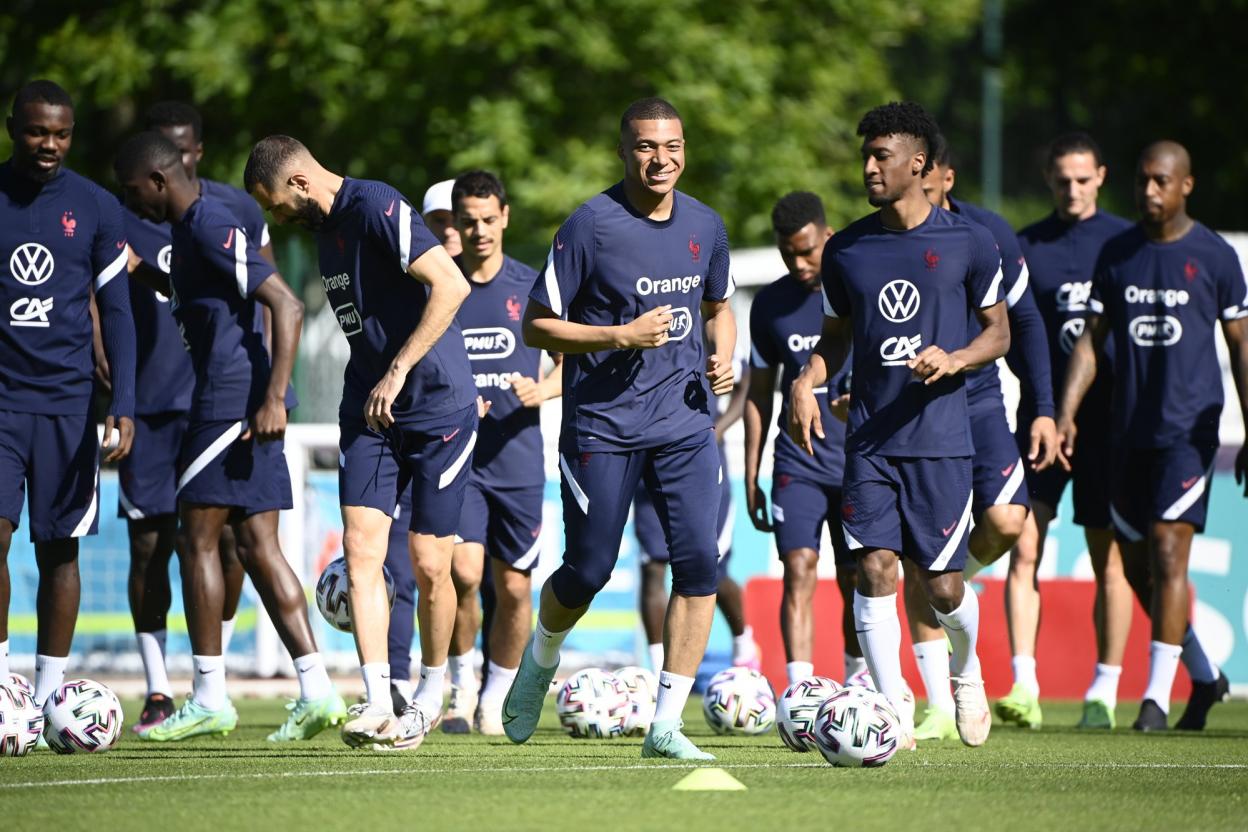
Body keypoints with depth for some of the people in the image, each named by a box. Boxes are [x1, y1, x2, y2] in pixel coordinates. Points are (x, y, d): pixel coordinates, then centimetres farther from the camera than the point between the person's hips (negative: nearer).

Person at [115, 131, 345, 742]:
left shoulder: (212, 229, -13)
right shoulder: (190, 230, 18)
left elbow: (286, 305, -21)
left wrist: (274, 396, -25)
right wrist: (143, 273, 33)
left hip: (231, 404, -10)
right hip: (239, 408, 10)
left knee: (197, 539, -4)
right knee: (257, 547, 6)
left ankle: (209, 699, -2)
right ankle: (315, 689, 2)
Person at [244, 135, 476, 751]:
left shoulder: (376, 207, -15)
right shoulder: (323, 227, 12)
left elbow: (451, 286, -23)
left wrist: (398, 371, -21)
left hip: (438, 408, -7)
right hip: (368, 413, 7)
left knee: (428, 564, 0)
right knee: (361, 549, -9)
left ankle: (431, 694, 21)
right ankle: (378, 709, -14)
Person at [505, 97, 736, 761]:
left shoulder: (704, 226, 7)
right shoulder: (591, 226, -10)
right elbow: (537, 327, -7)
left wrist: (721, 357, 4)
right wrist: (622, 337, -18)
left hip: (684, 420, 4)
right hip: (603, 424, -4)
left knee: (699, 561, -10)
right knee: (590, 570, 0)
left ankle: (666, 724, -4)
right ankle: (540, 662, 34)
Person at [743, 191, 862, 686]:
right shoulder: (771, 304, 5)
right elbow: (759, 393, 13)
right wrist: (751, 476, 10)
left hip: (861, 464, -1)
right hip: (798, 464, 1)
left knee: (856, 581, 4)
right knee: (799, 569, -15)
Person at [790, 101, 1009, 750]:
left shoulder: (968, 244, -1)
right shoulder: (846, 251, 8)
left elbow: (998, 333, 6)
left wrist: (954, 360, -14)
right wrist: (806, 384, -1)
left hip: (940, 437, -2)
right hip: (869, 439, 2)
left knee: (941, 584, -1)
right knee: (874, 568, -11)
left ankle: (965, 673, 30)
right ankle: (894, 712, -5)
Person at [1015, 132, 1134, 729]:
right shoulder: (1026, 247, 6)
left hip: (1108, 419, -1)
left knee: (1108, 559, 3)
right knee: (1024, 550, -11)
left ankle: (1104, 691, 11)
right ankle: (1024, 684, -12)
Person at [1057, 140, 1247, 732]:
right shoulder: (1116, 254, 8)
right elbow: (1091, 340, 9)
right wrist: (1066, 412, -4)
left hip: (1189, 431, -5)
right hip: (1131, 432, 5)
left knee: (1168, 552, -15)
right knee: (1136, 566, 8)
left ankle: (1157, 696, -14)